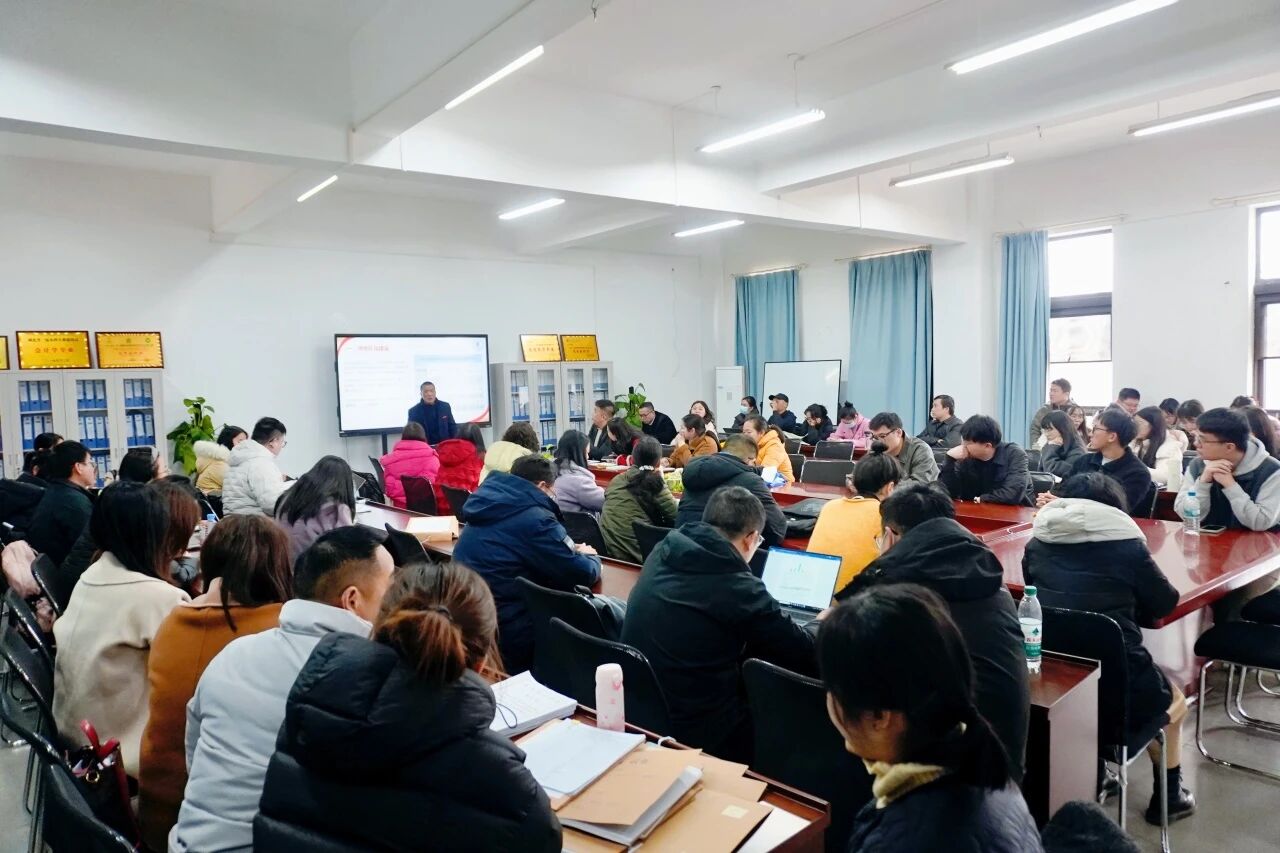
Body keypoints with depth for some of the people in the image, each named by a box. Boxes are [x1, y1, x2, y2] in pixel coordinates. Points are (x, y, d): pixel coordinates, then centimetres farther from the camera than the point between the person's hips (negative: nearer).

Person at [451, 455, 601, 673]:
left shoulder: (490, 504, 9)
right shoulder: (535, 519, -16)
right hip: (505, 634, -9)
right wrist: (588, 556, 10)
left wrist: (571, 550, 15)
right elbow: (583, 574, -12)